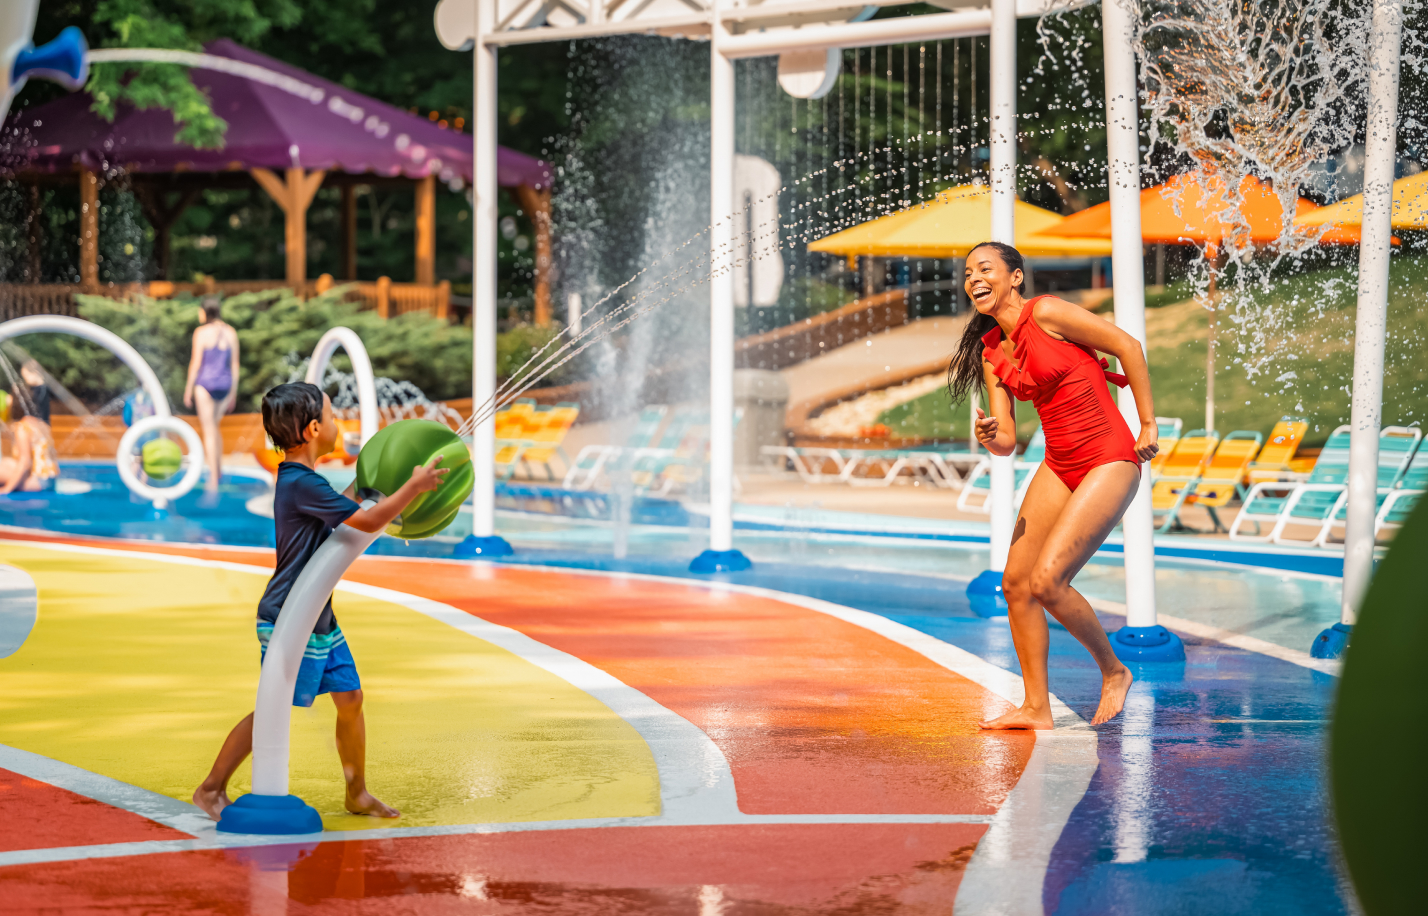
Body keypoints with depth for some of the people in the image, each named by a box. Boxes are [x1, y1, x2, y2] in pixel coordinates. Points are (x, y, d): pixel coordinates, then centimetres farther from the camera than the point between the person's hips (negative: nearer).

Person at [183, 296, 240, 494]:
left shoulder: (201, 332, -10)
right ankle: (219, 468, 23)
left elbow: (196, 362, -10)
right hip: (225, 385, 5)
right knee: (213, 425, 26)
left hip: (205, 383, -5)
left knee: (209, 431, 0)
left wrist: (188, 388, -1)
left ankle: (213, 480, -3)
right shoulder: (231, 333, 4)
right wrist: (234, 392, 14)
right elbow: (235, 364, 7)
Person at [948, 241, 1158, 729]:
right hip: (1058, 468, 8)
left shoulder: (1045, 313, -12)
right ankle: (1036, 709, 11)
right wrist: (990, 437, -18)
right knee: (1015, 583, 2)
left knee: (1047, 582, -16)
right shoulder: (991, 352, 9)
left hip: (1110, 461, -8)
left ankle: (1114, 671, 6)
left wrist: (1148, 426, -6)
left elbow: (1128, 346, -9)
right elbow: (1006, 441, 7)